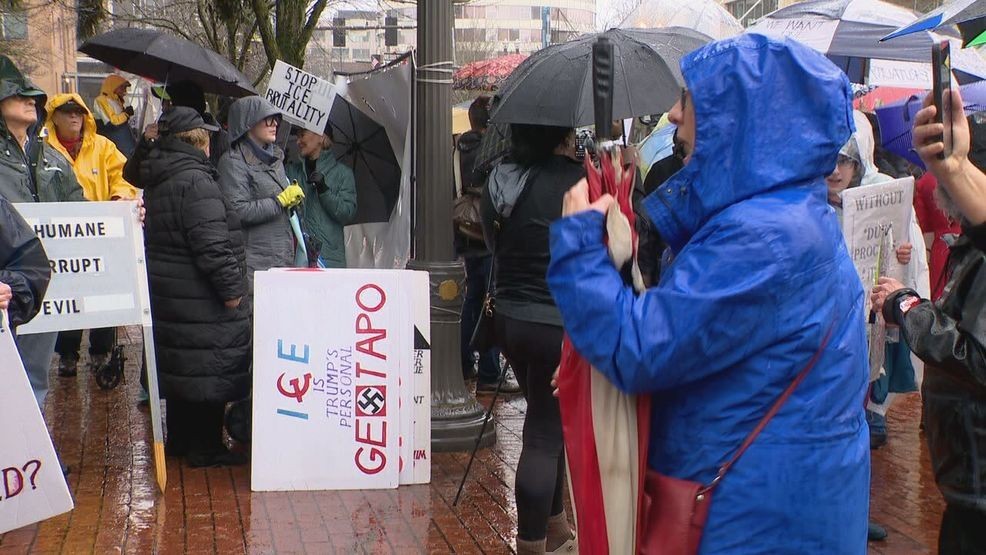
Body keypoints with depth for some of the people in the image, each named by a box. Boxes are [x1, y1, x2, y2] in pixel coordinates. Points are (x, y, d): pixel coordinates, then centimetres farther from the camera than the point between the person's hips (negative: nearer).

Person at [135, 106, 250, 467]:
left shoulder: (156, 181, 13)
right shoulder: (195, 181, -19)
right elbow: (212, 244, -24)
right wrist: (231, 288, -17)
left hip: (166, 293, 10)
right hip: (200, 300, -10)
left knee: (181, 367, 18)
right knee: (210, 369, -2)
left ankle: (179, 439, 29)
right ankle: (205, 447, 4)